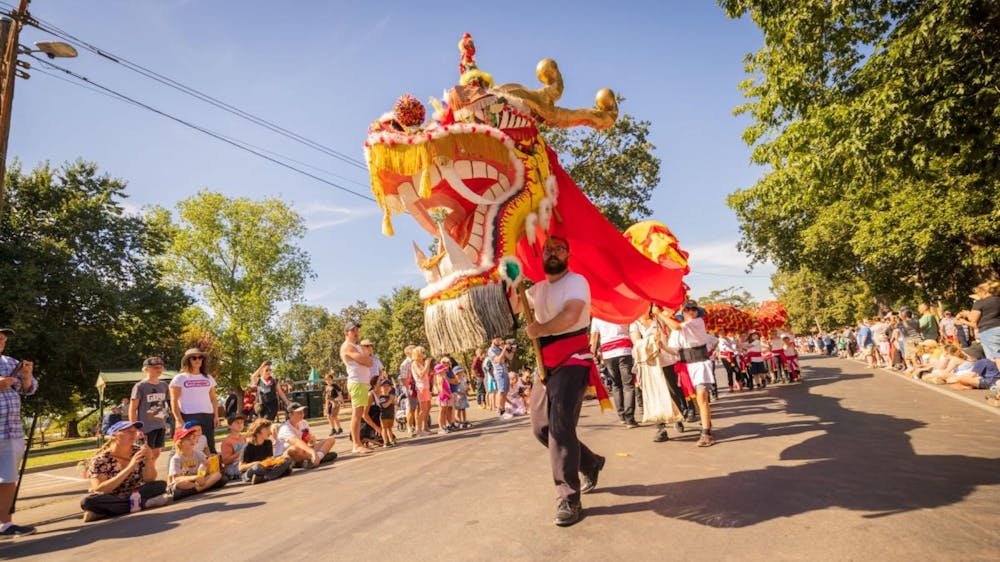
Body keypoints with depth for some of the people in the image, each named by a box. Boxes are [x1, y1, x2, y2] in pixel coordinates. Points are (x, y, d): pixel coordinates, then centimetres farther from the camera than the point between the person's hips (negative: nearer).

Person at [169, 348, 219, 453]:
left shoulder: (208, 378, 15)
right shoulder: (180, 378, 2)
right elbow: (174, 401, -2)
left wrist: (216, 416, 8)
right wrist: (179, 420, -10)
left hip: (207, 416, 4)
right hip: (188, 417, -4)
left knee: (209, 447, 5)